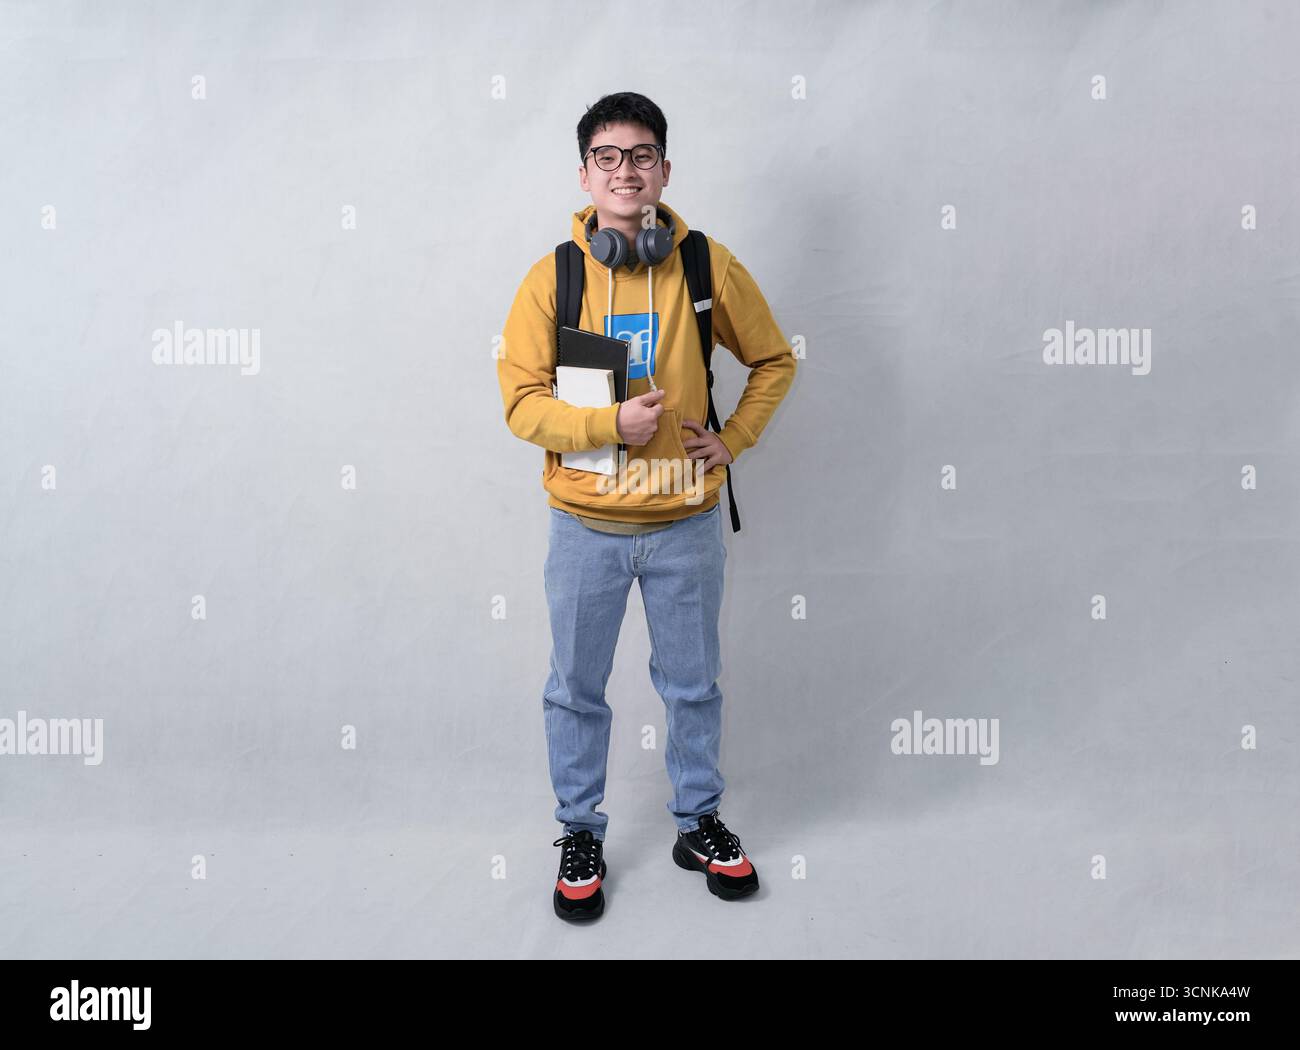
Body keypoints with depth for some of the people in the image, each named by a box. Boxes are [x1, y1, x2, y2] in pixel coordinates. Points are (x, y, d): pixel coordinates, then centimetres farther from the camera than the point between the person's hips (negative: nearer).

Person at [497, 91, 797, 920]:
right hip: (586, 525, 0)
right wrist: (612, 424, -19)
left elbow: (775, 361, 10)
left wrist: (734, 439, -1)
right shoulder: (552, 277, -5)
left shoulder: (709, 266, -2)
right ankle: (581, 833, 32)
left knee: (693, 685, 15)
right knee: (577, 690, 12)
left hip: (686, 523, 1)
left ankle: (700, 823, 36)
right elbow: (521, 401, -6)